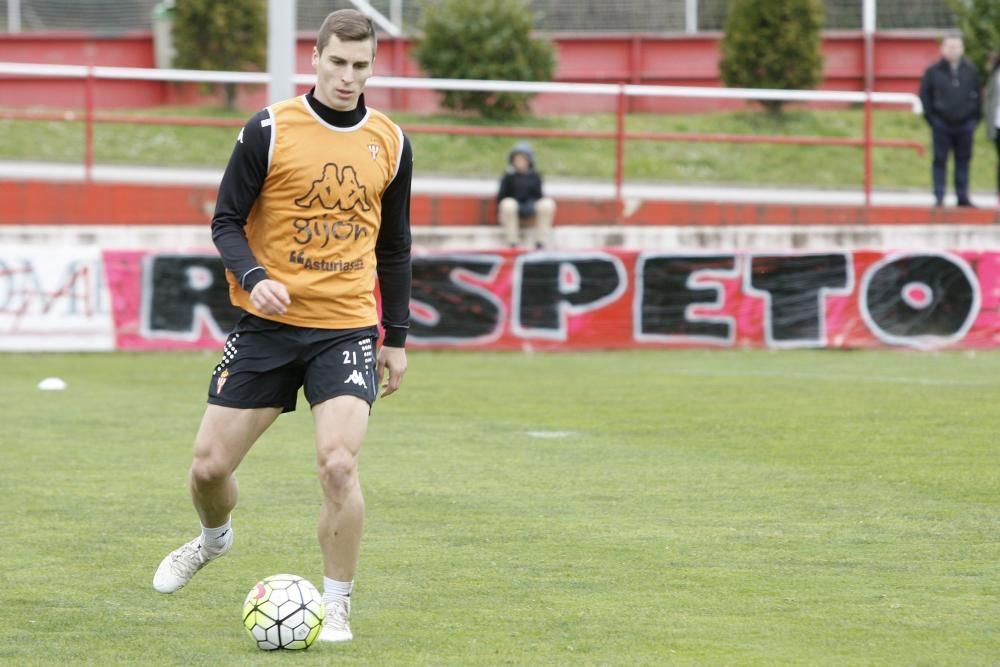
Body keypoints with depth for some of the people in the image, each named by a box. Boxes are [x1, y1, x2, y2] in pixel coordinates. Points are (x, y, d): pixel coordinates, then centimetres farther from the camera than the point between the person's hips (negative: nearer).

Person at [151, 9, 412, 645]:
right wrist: (253, 277, -21)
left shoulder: (391, 144, 4)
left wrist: (397, 337, 14)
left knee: (339, 465, -19)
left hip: (346, 329, 0)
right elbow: (227, 222, -2)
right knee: (211, 464, 3)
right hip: (268, 324, 0)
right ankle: (214, 538, 39)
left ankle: (338, 605, -1)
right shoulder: (270, 130, -5)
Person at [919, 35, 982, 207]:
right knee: (940, 160, -1)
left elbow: (977, 95, 10)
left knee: (963, 161, 6)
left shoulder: (970, 71, 6)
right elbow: (924, 94, 4)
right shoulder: (933, 71, 1)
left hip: (965, 123, 2)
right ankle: (939, 197, 2)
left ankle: (963, 196, 12)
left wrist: (975, 118, 3)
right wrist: (931, 117, -2)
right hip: (942, 124, -2)